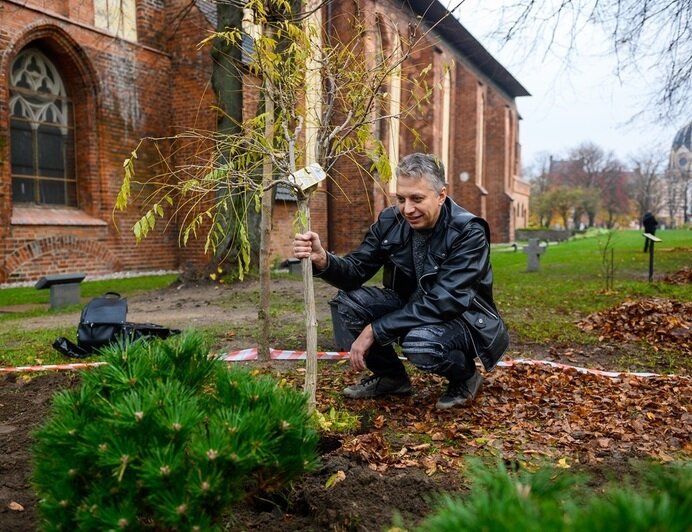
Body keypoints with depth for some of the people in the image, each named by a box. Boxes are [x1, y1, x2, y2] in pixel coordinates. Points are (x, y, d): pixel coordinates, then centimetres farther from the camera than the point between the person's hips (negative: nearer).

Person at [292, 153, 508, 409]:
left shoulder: (468, 232, -23)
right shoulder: (390, 221, -8)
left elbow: (442, 302, -31)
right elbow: (355, 272, -8)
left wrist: (375, 330, -32)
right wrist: (323, 260, -32)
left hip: (464, 320, -5)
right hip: (412, 311, 5)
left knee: (419, 341, -37)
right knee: (348, 300, -15)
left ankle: (466, 377, -1)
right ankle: (391, 376, 6)